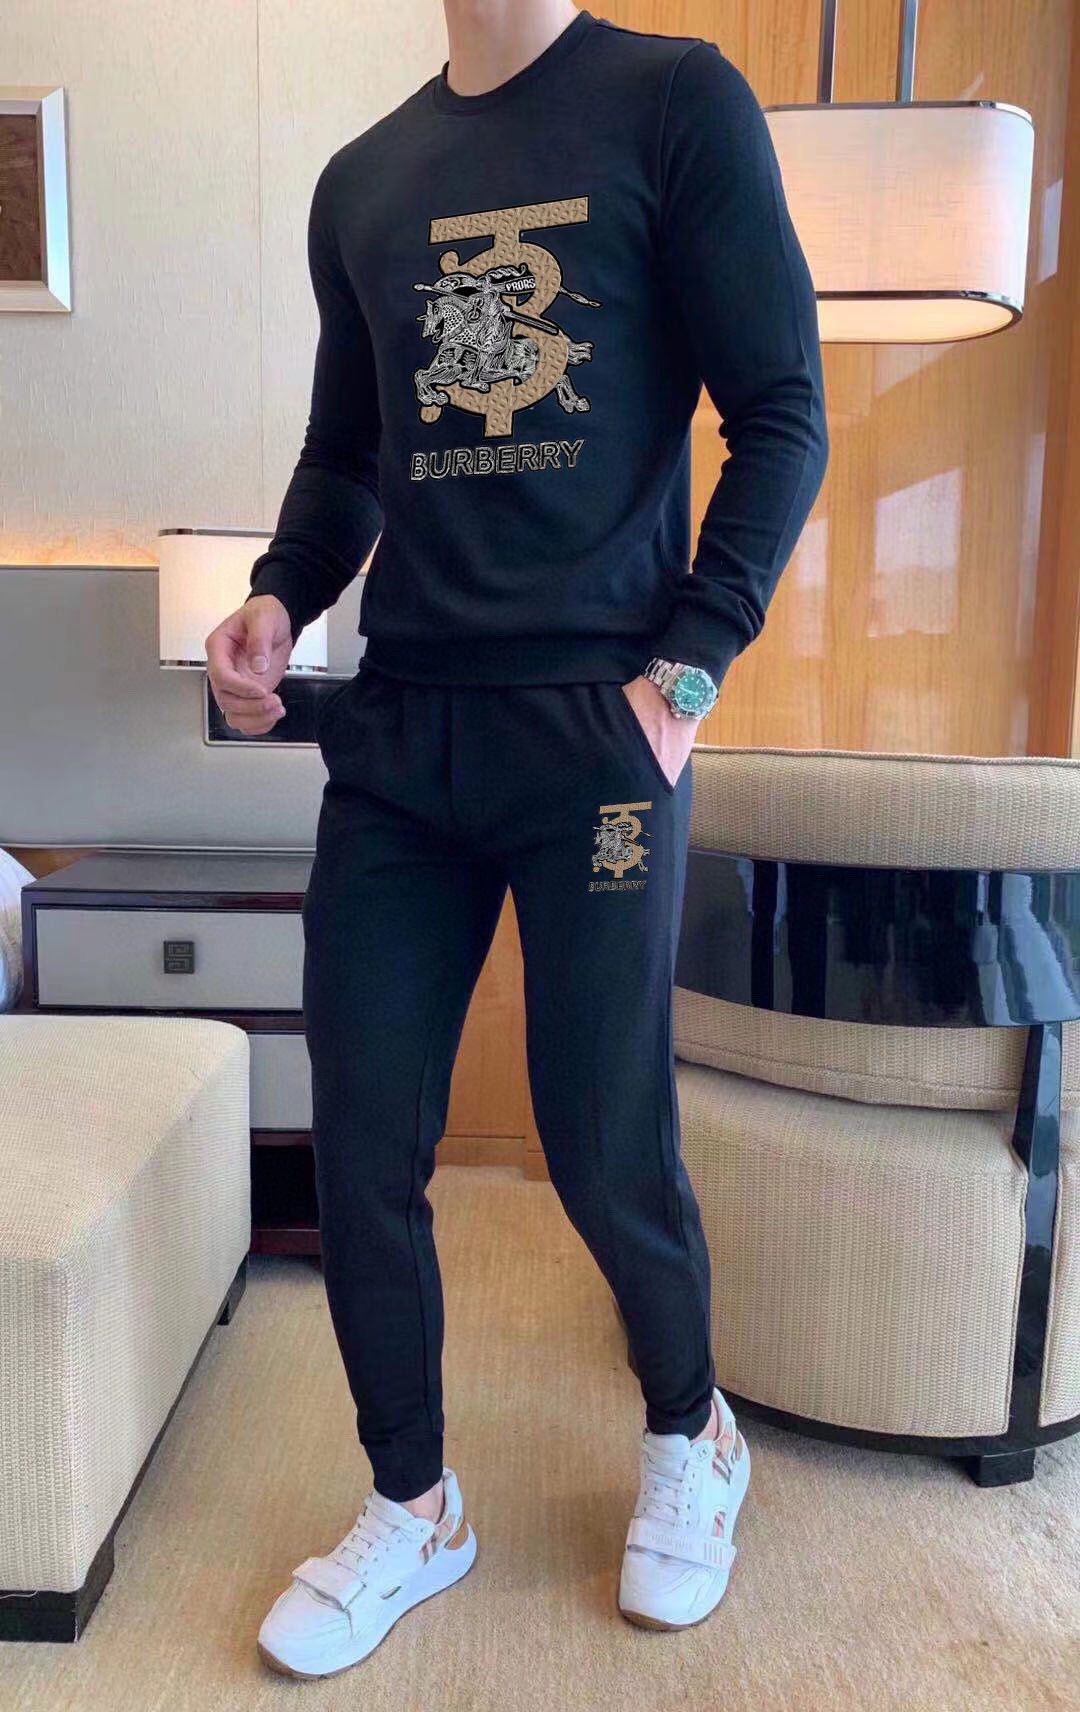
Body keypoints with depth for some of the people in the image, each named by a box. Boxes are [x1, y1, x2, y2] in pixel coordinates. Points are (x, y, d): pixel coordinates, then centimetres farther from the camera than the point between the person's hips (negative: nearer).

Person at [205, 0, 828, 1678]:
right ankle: (413, 1508, 29)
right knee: (362, 1150, 5)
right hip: (395, 734, 5)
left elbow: (782, 417, -1)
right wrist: (279, 597, 2)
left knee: (606, 1156, 2)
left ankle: (692, 1439, 34)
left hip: (595, 730, -4)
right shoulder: (361, 183, 17)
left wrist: (691, 663, -12)